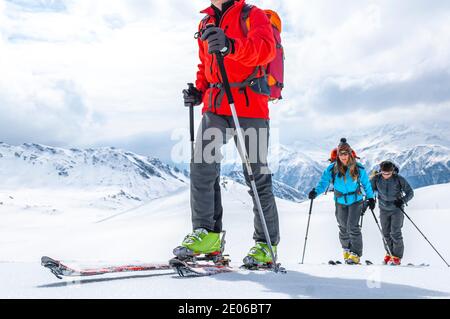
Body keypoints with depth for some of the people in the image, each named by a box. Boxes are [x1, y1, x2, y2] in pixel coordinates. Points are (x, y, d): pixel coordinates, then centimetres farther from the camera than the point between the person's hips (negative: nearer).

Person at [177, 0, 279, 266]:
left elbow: (266, 48, -20)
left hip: (250, 106, -5)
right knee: (202, 164, -13)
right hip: (215, 107, 5)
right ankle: (207, 235, -9)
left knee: (257, 176, -1)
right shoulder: (206, 24, 20)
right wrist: (199, 90, 9)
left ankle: (267, 244, 10)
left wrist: (231, 45, -39)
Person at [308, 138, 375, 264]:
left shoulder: (358, 168, -10)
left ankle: (356, 254, -7)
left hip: (355, 200, -2)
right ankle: (347, 250, 32)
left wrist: (370, 198, 7)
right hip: (340, 202, 2)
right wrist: (316, 192, -29)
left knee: (352, 226, -13)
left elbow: (366, 183, 4)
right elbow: (323, 182, -11)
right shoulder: (332, 169, -10)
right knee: (343, 227, 11)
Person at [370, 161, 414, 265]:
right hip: (384, 209, 3)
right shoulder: (376, 178, -7)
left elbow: (410, 192, -9)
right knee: (386, 233, 8)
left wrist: (403, 200, -25)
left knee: (395, 233, -10)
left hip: (397, 209, -3)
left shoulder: (399, 179, -14)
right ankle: (389, 253, 24)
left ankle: (397, 257, -1)